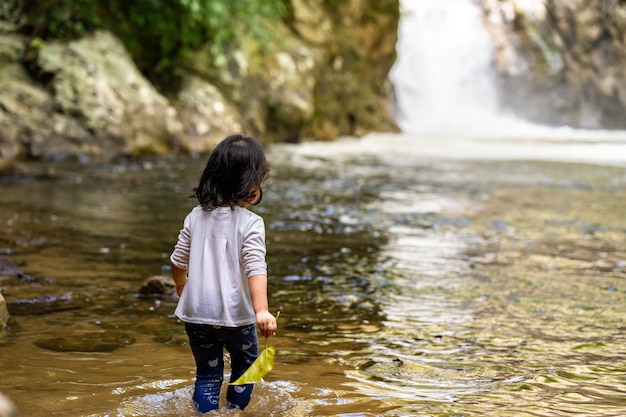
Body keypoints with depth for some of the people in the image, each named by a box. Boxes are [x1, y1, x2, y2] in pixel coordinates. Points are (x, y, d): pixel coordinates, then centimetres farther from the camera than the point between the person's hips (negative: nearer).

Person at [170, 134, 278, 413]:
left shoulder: (196, 217, 1)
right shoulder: (251, 223, -14)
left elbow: (178, 261, 10)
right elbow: (255, 268, -25)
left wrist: (182, 287, 29)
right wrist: (262, 310, -31)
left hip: (196, 314, 4)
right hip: (235, 314, -3)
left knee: (207, 373, 14)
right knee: (244, 364, 22)